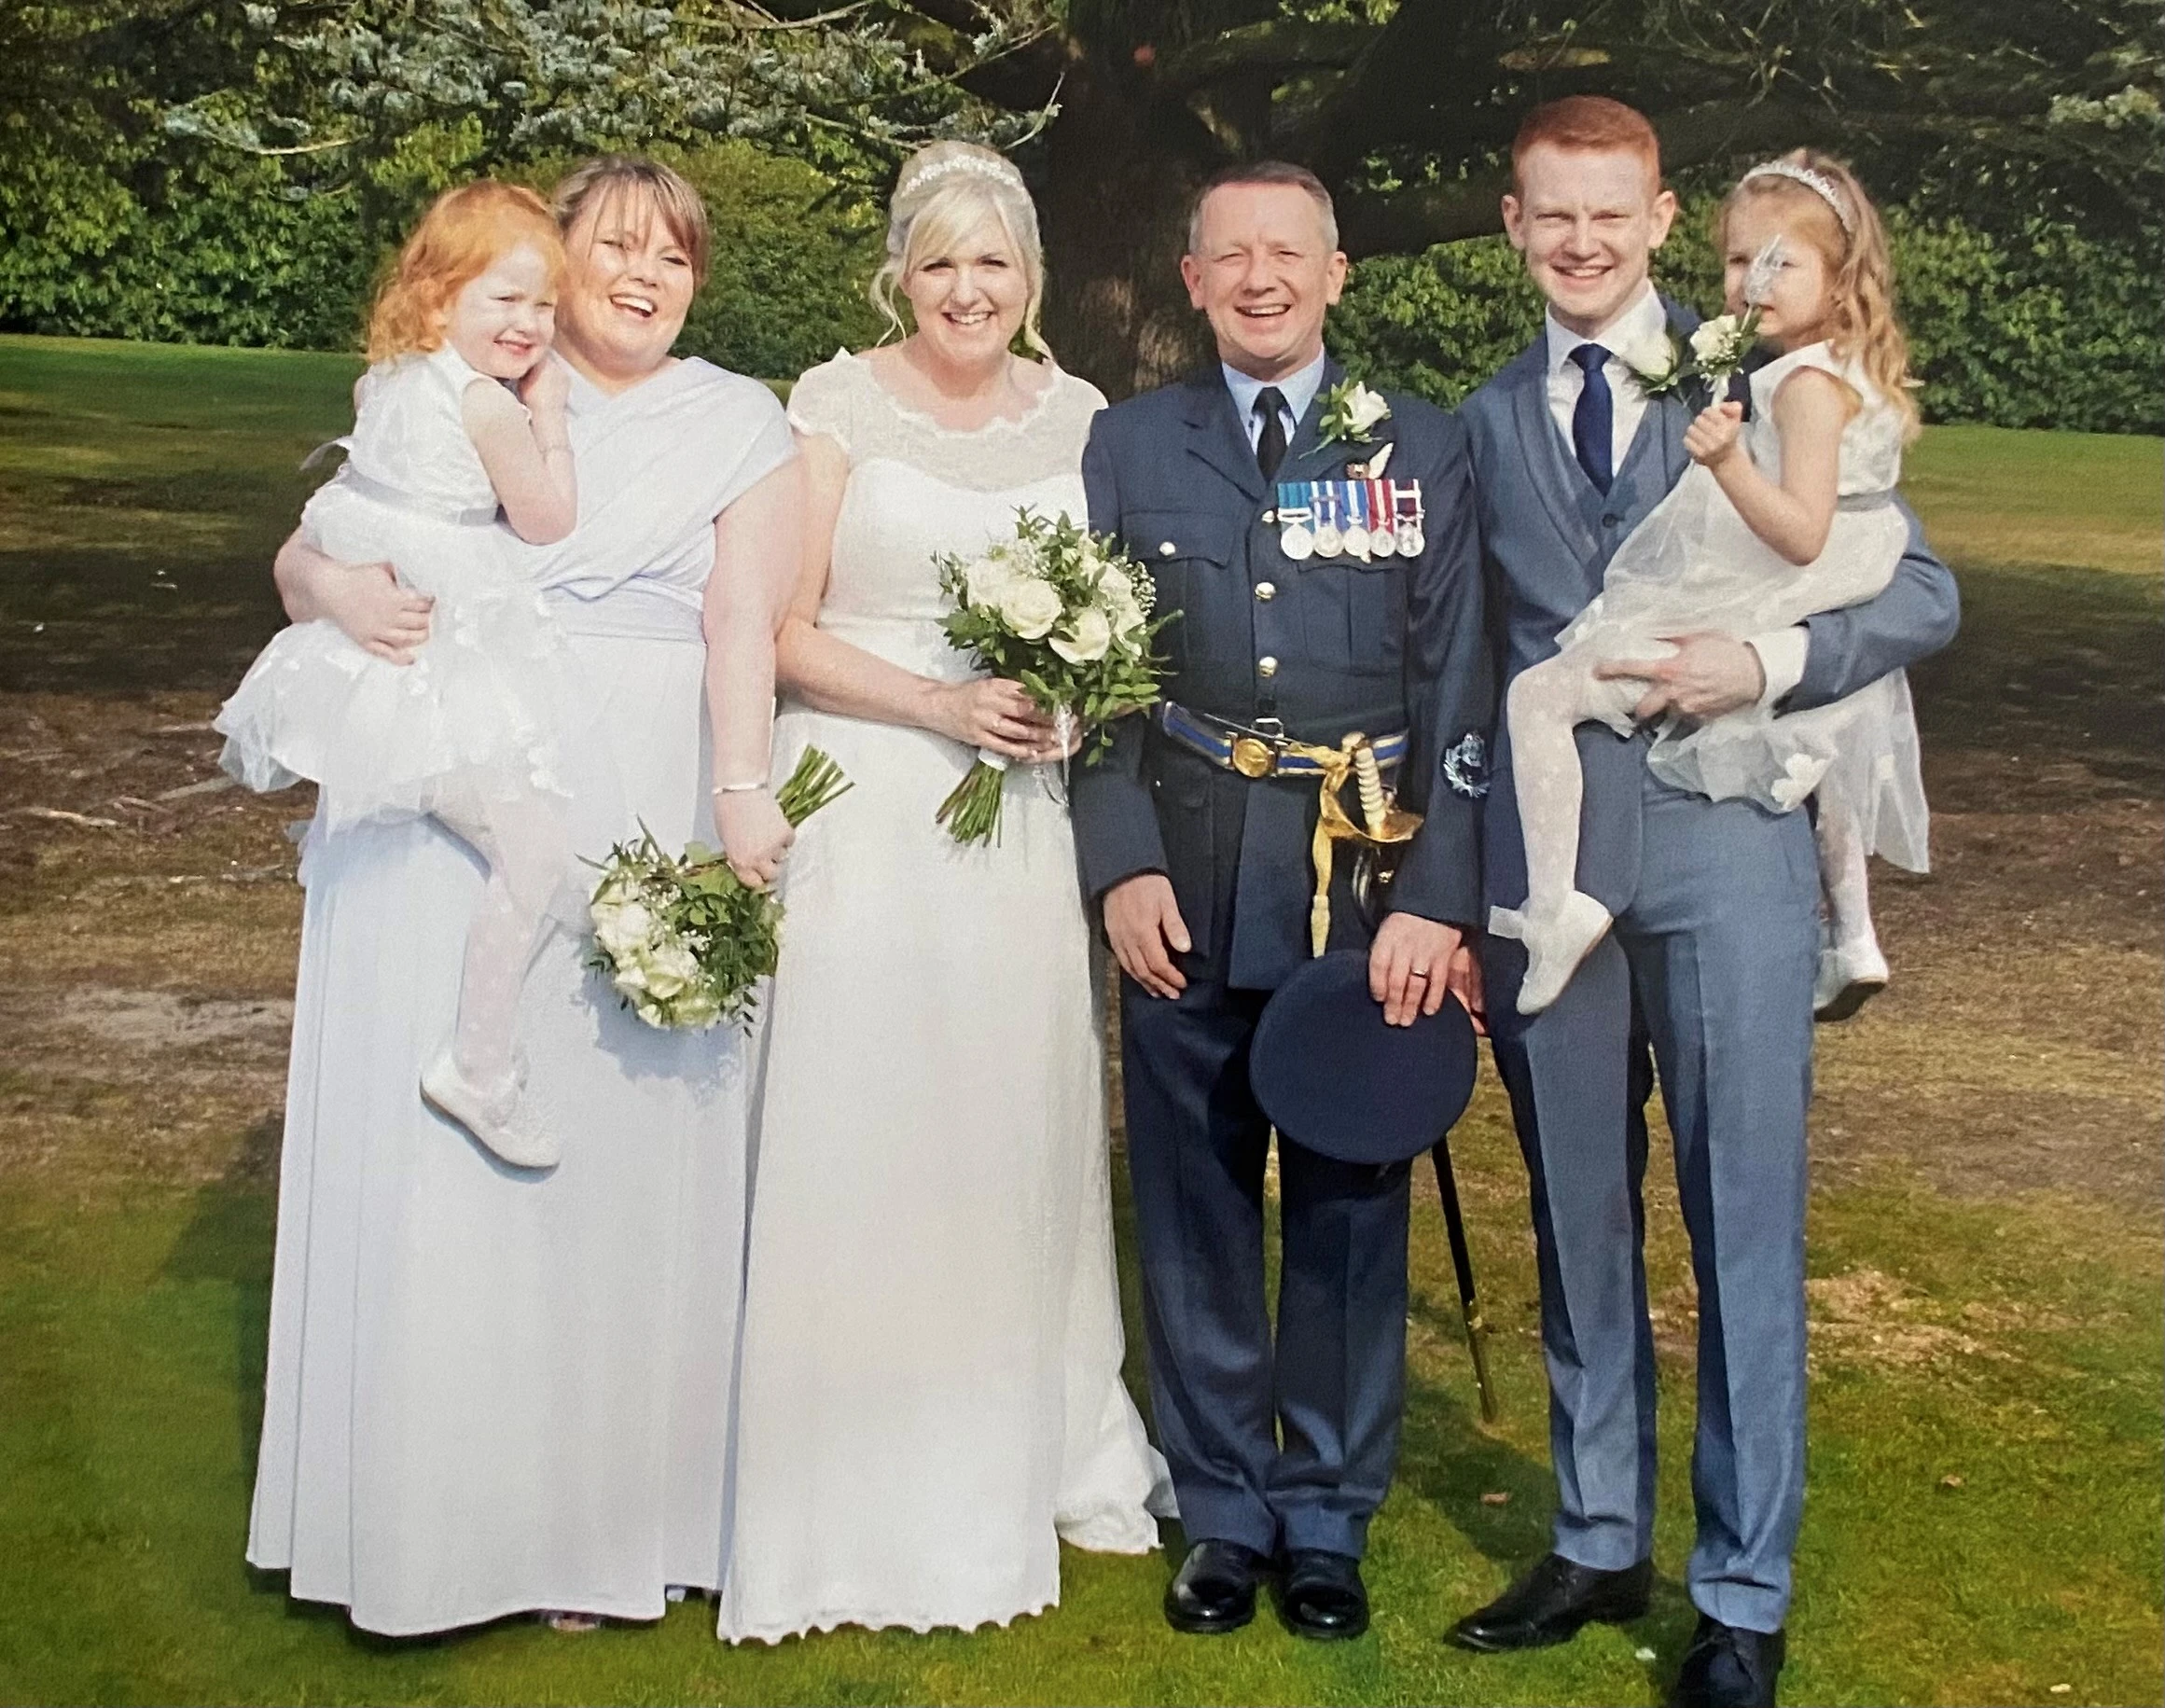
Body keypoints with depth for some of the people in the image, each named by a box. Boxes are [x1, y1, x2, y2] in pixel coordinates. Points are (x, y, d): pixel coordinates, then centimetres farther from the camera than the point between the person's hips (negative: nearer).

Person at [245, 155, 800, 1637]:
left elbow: (746, 612, -9)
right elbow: (304, 548, 10)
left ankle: (604, 1523, 14)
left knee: (621, 1152, 2)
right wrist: (336, 587, -15)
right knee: (435, 1152, 4)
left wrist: (742, 790, -25)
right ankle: (434, 1504, 17)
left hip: (641, 826, -2)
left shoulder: (737, 424, 6)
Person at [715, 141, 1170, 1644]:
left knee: (1021, 1127, 8)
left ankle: (1027, 1458, 25)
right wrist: (944, 705, -15)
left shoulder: (1082, 419, 9)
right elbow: (782, 633, -4)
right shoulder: (836, 406, -2)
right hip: (865, 812, -3)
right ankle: (856, 1496, 10)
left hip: (1027, 820, 3)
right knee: (857, 1132, -2)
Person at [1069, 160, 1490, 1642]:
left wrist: (1438, 899, -8)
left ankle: (1329, 1517, 22)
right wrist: (1124, 865, -5)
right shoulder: (1131, 446, 9)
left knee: (1350, 1203, 7)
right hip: (1188, 886, 1)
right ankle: (1224, 1513, 21)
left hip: (1369, 877, -1)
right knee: (1195, 1202, 6)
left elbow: (1459, 689, 0)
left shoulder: (1425, 450, 5)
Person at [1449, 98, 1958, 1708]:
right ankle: (1598, 1545, 28)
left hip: (1726, 847, -3)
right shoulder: (1487, 422, 12)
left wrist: (1771, 658, -16)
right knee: (1577, 1224, 12)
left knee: (1745, 1228, 1)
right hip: (1545, 855, 3)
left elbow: (1923, 593, 1)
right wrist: (1449, 871, 5)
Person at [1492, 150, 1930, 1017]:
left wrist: (1730, 463, -39)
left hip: (1739, 632, -11)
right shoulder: (1842, 375, 11)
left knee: (1538, 693, -13)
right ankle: (1853, 939, 46)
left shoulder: (1807, 383, -18)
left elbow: (1803, 535, -26)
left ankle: (1555, 905, -18)